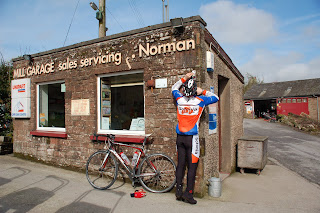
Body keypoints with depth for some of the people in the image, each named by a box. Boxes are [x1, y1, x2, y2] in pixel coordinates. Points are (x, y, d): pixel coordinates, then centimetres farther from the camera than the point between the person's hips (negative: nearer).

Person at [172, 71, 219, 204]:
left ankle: (179, 191, 20)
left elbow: (174, 88, 22)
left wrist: (185, 78, 19)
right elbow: (216, 98, 11)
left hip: (180, 137, 4)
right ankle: (189, 193, 7)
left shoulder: (180, 99, 1)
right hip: (192, 138, -4)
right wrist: (202, 92, 10)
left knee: (180, 164, 11)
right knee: (192, 166, 3)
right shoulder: (200, 100, -6)